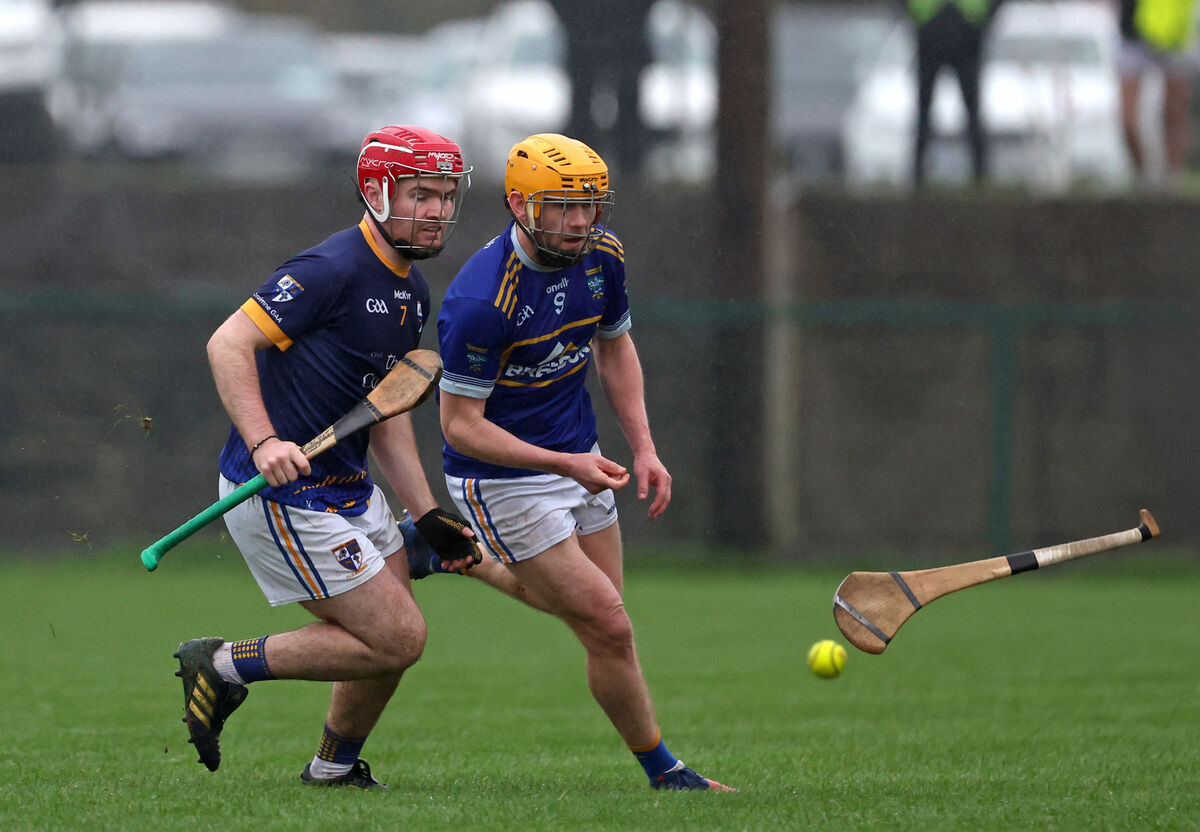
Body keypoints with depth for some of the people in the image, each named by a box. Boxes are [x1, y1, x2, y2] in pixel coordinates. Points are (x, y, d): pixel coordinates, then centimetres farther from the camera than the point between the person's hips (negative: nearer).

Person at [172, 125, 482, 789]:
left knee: (395, 638, 16)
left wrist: (427, 516, 12)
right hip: (284, 500, -10)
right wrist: (263, 442, -33)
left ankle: (335, 766, 35)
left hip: (347, 488, 10)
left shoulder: (411, 291, 12)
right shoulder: (334, 269, -18)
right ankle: (225, 666, 1)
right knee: (397, 639, -10)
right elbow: (228, 344, -21)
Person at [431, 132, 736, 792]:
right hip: (505, 481, -7)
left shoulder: (601, 256, -7)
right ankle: (662, 771, 11)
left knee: (595, 611, 16)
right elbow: (460, 424, -24)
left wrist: (643, 448, 3)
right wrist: (566, 465, -31)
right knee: (610, 630, -7)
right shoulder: (481, 300, -29)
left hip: (578, 459, 7)